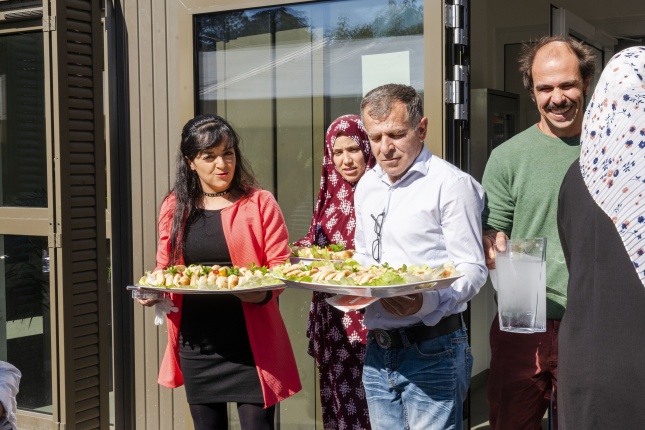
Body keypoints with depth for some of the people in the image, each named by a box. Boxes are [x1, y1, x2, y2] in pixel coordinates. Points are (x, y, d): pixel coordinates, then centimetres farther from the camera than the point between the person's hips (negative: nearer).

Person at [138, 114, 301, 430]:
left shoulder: (259, 203, -3)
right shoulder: (174, 208, 7)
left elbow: (280, 267, -5)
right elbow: (164, 268, 14)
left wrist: (263, 291, -25)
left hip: (249, 342, -4)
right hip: (195, 344, 4)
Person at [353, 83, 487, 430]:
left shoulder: (452, 183, -9)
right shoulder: (366, 187, 14)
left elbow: (472, 269, -13)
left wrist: (427, 302, -29)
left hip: (432, 349, -7)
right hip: (377, 350, 7)